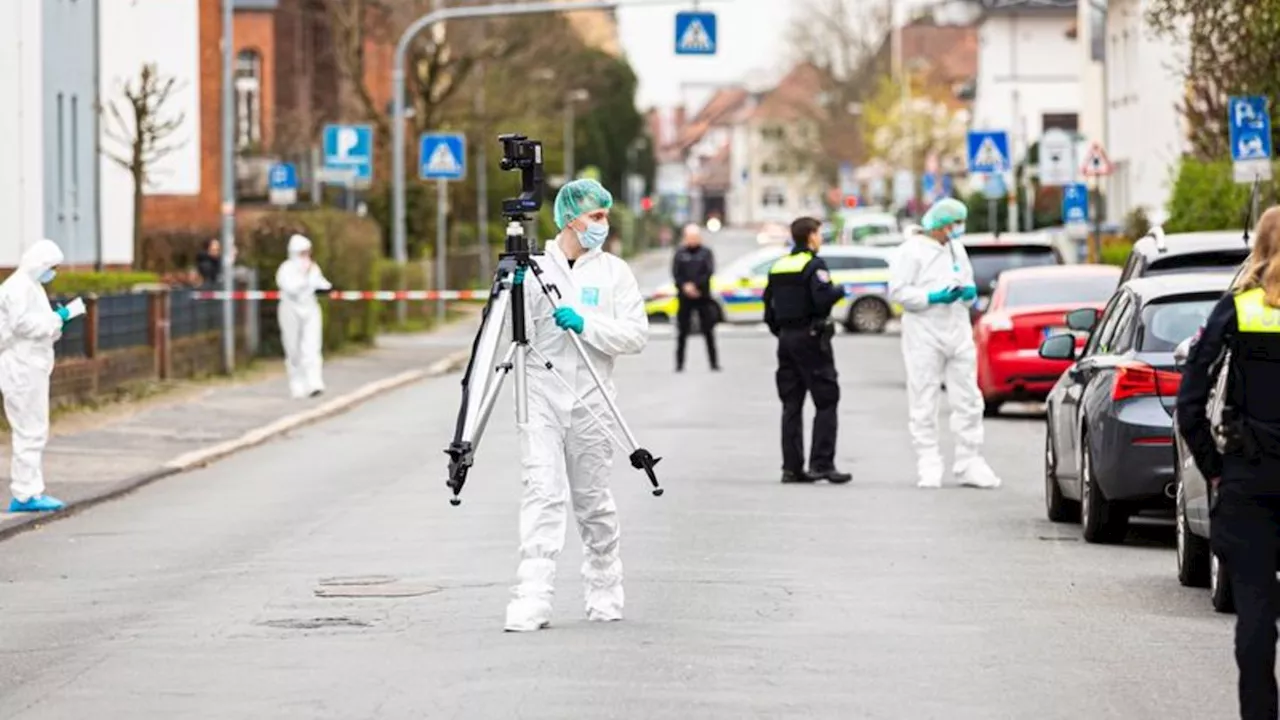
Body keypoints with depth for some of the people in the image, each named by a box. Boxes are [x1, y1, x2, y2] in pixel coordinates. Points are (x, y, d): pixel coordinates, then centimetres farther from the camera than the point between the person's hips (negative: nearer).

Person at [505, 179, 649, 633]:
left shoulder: (614, 272, 5)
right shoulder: (535, 269, 4)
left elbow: (636, 335, -4)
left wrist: (586, 325, -16)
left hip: (590, 402, 1)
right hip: (541, 397, -1)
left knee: (593, 501, 10)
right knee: (543, 496, -11)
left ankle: (605, 595, 25)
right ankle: (532, 602, -16)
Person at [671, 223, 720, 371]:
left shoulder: (706, 252, 4)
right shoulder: (680, 254, 6)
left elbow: (709, 272, -5)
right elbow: (675, 273, 0)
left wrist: (695, 286, -14)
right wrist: (685, 287, -15)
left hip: (703, 297, -1)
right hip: (685, 297, 1)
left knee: (708, 331, 0)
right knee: (682, 332, 1)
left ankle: (714, 362, 4)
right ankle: (679, 363, 6)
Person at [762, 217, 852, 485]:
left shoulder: (778, 266, 12)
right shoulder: (813, 265, -11)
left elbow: (769, 305, 13)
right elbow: (823, 299, -23)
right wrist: (839, 290, -5)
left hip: (786, 339, 7)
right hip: (811, 338, -7)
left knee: (791, 404, 9)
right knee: (826, 401, -3)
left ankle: (792, 467, 7)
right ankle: (822, 463, -11)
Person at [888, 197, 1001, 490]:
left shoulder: (956, 249, 18)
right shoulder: (911, 250, -5)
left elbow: (968, 282, 26)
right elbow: (898, 291, -11)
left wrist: (970, 292, 3)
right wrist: (933, 298, -19)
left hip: (958, 332, 6)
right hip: (924, 332, -6)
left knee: (968, 400, 4)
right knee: (924, 403, -3)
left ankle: (969, 465, 7)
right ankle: (928, 467, 0)